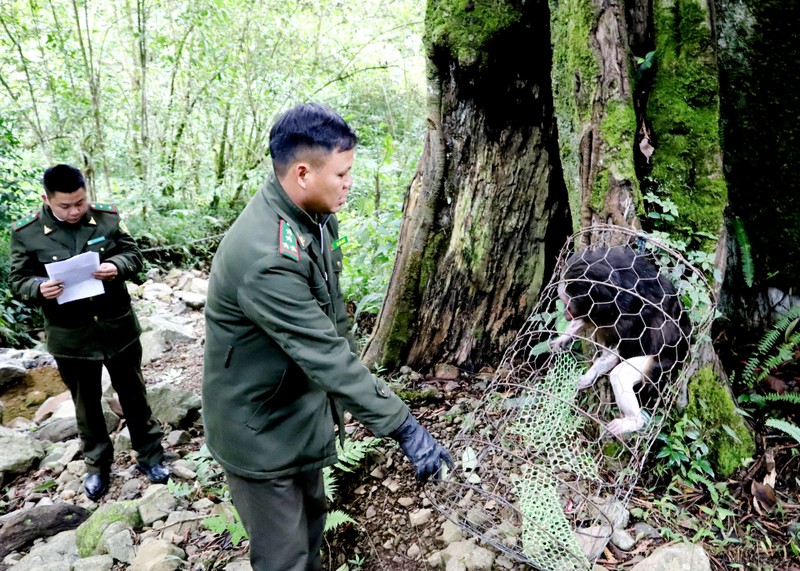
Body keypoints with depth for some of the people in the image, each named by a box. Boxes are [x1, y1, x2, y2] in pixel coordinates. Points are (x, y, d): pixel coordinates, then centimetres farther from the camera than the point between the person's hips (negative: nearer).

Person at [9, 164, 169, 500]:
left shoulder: (107, 217, -6)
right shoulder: (26, 233, -8)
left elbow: (133, 254, 2)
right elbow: (18, 280, -1)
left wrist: (117, 265, -21)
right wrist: (39, 289, -24)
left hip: (118, 327, 1)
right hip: (70, 336, 0)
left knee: (133, 395, 14)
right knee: (86, 403, 17)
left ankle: (149, 455, 32)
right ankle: (97, 464, 37)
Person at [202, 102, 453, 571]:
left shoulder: (318, 217, -4)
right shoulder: (265, 256, -34)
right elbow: (325, 355, -34)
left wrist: (346, 392, 14)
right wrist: (403, 425, -29)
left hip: (303, 407, 9)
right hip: (260, 431, -8)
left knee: (312, 517, 27)